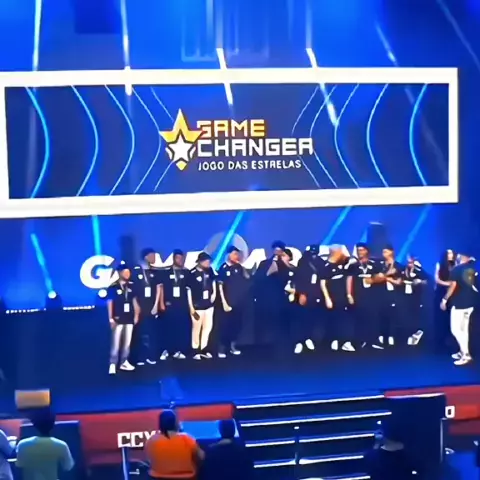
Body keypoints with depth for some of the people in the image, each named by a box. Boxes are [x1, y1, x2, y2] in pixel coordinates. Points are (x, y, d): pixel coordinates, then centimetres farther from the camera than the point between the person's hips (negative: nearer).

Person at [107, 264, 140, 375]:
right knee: (116, 343, -6)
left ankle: (124, 362, 18)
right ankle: (113, 364, -2)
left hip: (129, 319, 5)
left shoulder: (131, 286, 8)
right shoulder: (113, 287, -6)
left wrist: (136, 314, 11)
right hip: (118, 319, -5)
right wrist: (111, 319, -10)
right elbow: (110, 303, -6)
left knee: (127, 342, 9)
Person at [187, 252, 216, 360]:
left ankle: (203, 349, 25)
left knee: (208, 327, 11)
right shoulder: (192, 273, -16)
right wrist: (191, 307, -13)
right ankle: (196, 351, 14)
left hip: (209, 305, 6)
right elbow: (188, 290, -12)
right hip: (197, 306, -6)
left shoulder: (209, 270, -1)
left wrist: (214, 293, 8)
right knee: (197, 328, 2)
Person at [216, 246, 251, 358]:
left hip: (239, 302, 5)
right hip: (228, 302, -5)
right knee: (225, 325, -2)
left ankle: (232, 346, 22)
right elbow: (220, 286, -8)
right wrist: (224, 303, -13)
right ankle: (222, 349, 5)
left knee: (237, 324, 10)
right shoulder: (223, 268, -7)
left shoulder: (238, 267, 5)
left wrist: (242, 266, -3)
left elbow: (247, 277, 6)